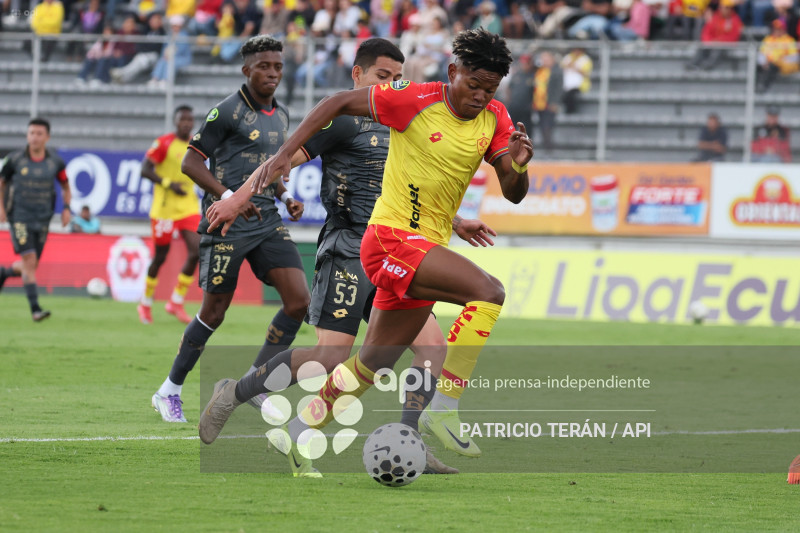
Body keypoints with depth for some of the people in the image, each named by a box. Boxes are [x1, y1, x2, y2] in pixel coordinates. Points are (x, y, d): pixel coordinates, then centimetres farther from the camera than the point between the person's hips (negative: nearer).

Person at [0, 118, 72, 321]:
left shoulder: (56, 162, 1)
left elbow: (65, 186, 16)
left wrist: (67, 208, 1)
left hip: (42, 220, 3)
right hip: (19, 218, -3)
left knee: (30, 267, 7)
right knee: (29, 261, -17)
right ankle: (35, 308, -17)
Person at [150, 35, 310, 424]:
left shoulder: (280, 116, 14)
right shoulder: (228, 111, -9)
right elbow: (191, 162, -9)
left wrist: (285, 197, 10)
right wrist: (229, 197, -19)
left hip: (267, 221, 7)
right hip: (228, 225, -7)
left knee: (298, 300, -7)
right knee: (214, 312, -1)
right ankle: (169, 391, 17)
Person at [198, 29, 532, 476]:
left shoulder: (495, 119, 5)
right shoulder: (415, 101, -12)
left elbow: (513, 194, 5)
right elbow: (340, 103, -3)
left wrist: (518, 166, -18)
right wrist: (286, 153, -9)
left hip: (426, 250, 7)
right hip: (392, 238, -7)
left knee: (375, 365, 12)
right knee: (489, 292, -28)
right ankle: (444, 409, -24)